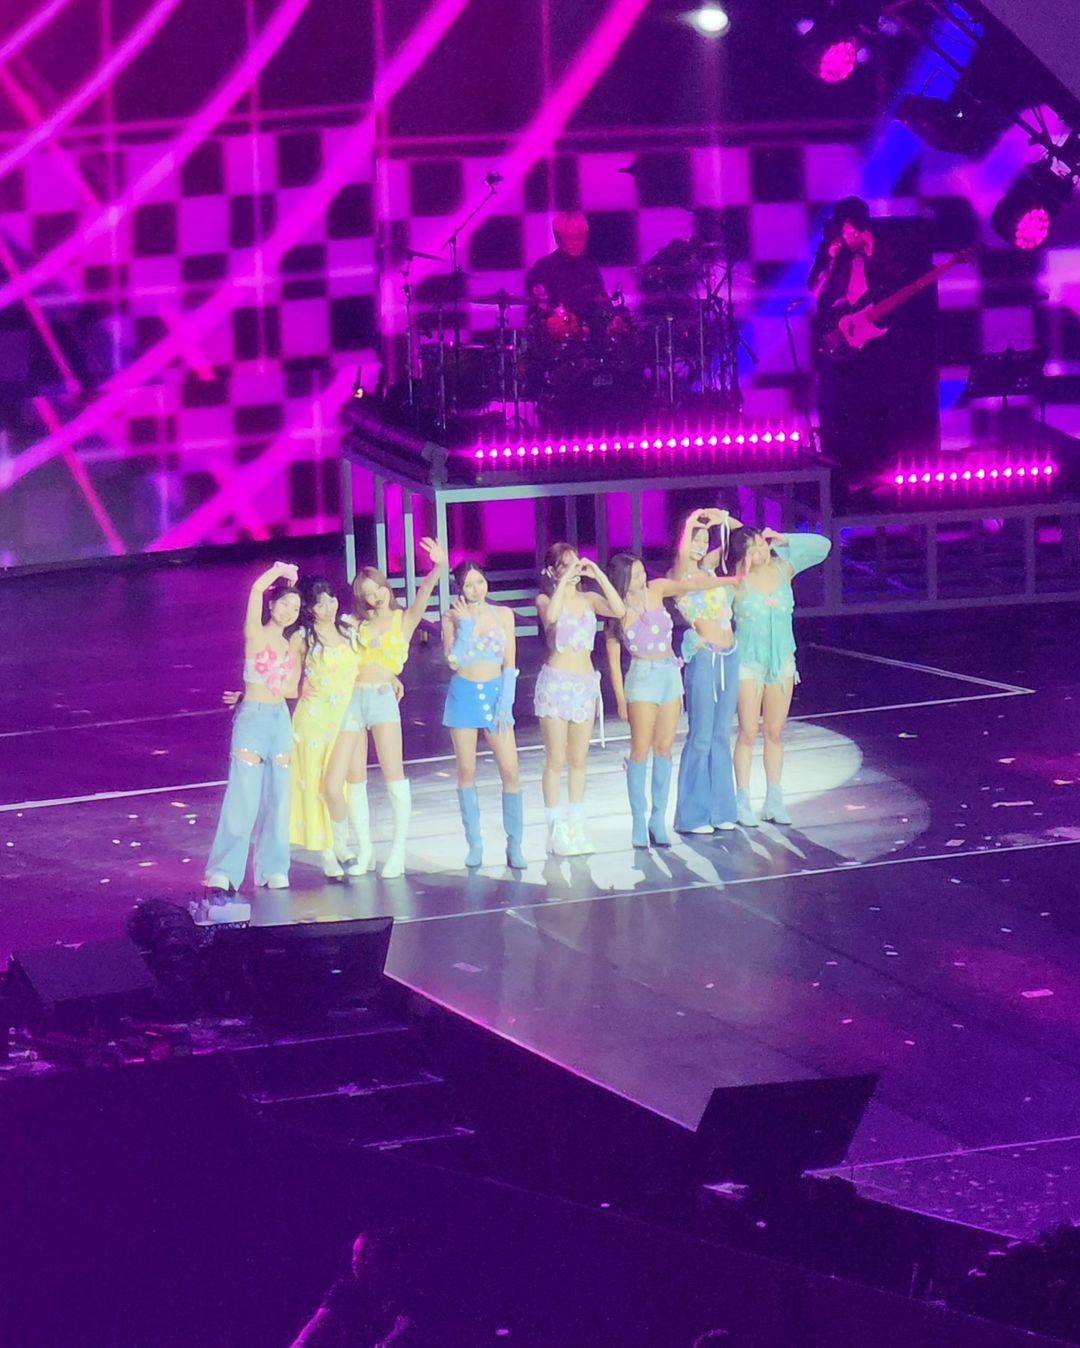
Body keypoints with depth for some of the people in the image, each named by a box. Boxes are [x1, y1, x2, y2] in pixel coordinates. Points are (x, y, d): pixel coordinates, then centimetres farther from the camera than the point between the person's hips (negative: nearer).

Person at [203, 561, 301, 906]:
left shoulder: (291, 647, 13)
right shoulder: (255, 635, -4)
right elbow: (257, 588, -16)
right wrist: (280, 571, -5)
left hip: (281, 720, 6)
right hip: (252, 719, -6)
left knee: (278, 800, 6)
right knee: (242, 801, -11)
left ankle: (273, 871, 12)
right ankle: (222, 875, -12)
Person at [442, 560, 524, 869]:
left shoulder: (503, 615, 4)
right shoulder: (452, 618, 1)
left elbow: (509, 664, 3)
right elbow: (454, 661, -12)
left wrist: (505, 704, -6)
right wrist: (465, 624, -14)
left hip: (496, 693, 0)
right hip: (464, 695, 0)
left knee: (510, 771, -8)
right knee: (467, 771, 3)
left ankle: (514, 845, -3)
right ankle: (474, 843, 11)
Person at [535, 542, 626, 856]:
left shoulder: (589, 599, 8)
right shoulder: (546, 599, -2)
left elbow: (619, 610, -10)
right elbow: (551, 615, -26)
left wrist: (598, 575, -10)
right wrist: (565, 580, -21)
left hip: (586, 683, 4)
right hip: (556, 681, -4)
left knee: (578, 760, 8)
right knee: (556, 760, -3)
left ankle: (576, 826, 14)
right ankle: (555, 829, 1)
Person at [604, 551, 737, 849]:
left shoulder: (656, 590, 2)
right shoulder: (617, 612, -6)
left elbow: (691, 584, -4)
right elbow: (613, 660, -4)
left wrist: (732, 579, -10)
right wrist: (621, 698, -7)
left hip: (670, 673, 4)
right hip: (642, 677, -4)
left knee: (664, 748, 4)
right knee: (641, 750, -5)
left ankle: (659, 818, 7)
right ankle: (639, 819, -1)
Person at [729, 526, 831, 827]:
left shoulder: (782, 568, -2)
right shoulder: (737, 582, -13)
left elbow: (822, 545, 2)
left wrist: (784, 541, -9)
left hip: (782, 660, 4)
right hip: (749, 662, -4)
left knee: (775, 733, 9)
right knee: (748, 733, -2)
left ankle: (774, 801, 15)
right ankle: (742, 802, 3)